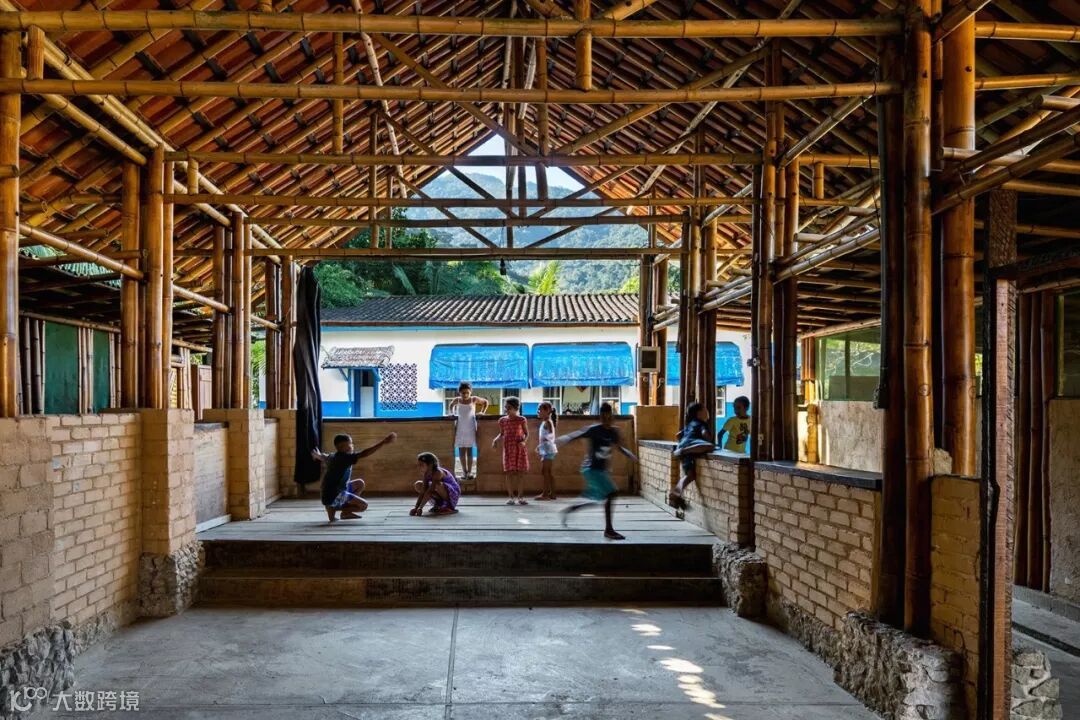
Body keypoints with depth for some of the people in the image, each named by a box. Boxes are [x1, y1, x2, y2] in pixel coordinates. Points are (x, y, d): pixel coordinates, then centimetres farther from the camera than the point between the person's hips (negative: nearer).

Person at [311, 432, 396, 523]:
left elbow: (323, 457, 35)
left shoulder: (333, 456, 10)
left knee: (360, 483, 20)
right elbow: (364, 454, -30)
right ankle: (334, 508, -3)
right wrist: (384, 442, -33)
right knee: (363, 505, -10)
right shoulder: (344, 457, -20)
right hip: (334, 497, -10)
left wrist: (318, 456, 63)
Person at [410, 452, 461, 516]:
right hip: (440, 498, 8)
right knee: (418, 484, -1)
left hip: (452, 495, -8)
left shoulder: (437, 472, -26)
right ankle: (437, 505, 3)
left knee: (437, 485, -39)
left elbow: (429, 491, -33)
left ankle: (449, 507, -15)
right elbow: (423, 492, -8)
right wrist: (416, 508, -19)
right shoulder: (427, 474, -3)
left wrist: (420, 508, -37)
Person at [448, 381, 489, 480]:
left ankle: (469, 472, 0)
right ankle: (464, 471, 13)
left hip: (470, 428, -2)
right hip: (460, 428, 2)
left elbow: (485, 402, 11)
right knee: (461, 451, 4)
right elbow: (451, 405, 21)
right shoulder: (457, 400, -1)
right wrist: (452, 413, 8)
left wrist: (482, 412, 4)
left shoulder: (474, 399, -5)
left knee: (469, 450, -2)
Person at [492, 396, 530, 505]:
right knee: (509, 473, 0)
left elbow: (526, 434, 2)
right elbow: (501, 434, 13)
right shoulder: (502, 420, 4)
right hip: (508, 448, 2)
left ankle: (520, 497, 8)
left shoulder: (521, 420, -3)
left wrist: (523, 441, -16)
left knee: (520, 473, 0)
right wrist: (496, 439, -5)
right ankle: (511, 497, 7)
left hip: (519, 448, -2)